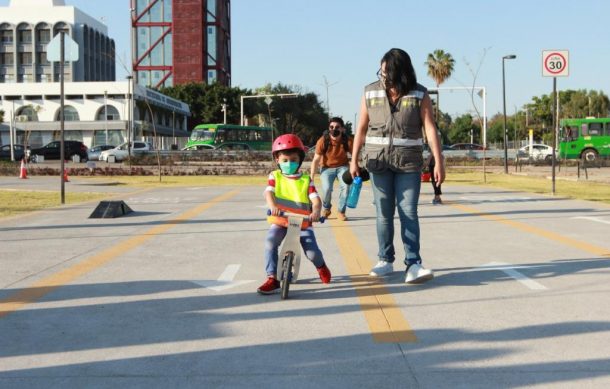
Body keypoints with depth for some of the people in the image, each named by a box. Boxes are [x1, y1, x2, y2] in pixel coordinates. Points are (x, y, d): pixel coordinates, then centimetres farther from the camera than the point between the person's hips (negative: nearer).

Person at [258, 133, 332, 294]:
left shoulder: (306, 180, 6)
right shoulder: (275, 176, 6)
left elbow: (316, 199, -5)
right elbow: (269, 192, -12)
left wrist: (316, 211, -29)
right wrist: (273, 206, -35)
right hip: (280, 220, 0)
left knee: (312, 251, -13)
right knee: (270, 242, -27)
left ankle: (321, 266, 26)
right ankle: (272, 279, -20)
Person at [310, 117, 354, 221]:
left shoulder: (348, 140, -21)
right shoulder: (323, 141, -23)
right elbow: (316, 160, -17)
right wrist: (311, 178, -18)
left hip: (342, 166, 1)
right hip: (327, 167, -1)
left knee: (346, 186, -25)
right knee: (327, 188, -23)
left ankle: (341, 211, -4)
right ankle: (326, 209, 9)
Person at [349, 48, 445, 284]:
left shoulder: (419, 94, -4)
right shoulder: (370, 92, 0)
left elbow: (430, 128, -7)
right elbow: (361, 128, 6)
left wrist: (438, 162, -13)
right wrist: (353, 160, 4)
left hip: (409, 162, -2)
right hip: (378, 161, 2)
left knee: (409, 213, -6)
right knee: (383, 213, 7)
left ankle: (413, 264, -8)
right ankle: (385, 260, 17)